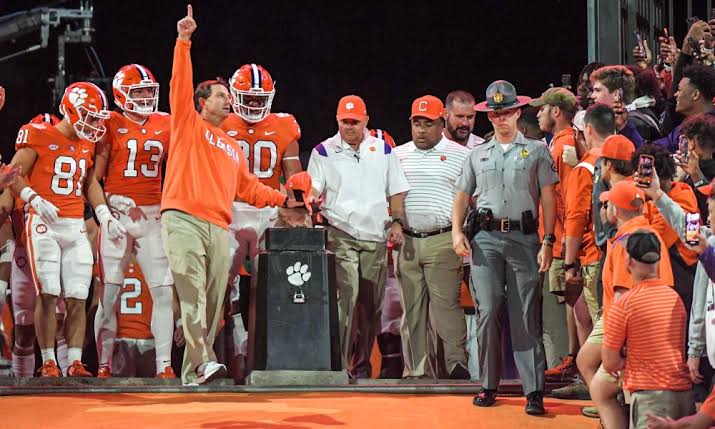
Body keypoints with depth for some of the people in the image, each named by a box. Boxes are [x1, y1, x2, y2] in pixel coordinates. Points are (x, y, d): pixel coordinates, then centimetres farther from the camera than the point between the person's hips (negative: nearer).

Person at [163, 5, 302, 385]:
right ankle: (203, 362, -29)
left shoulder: (232, 148, 28)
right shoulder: (188, 124, 11)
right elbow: (180, 85, -1)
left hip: (219, 227, 7)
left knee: (212, 303, 1)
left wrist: (283, 200, 18)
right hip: (184, 220, -7)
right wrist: (183, 43, -8)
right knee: (192, 294, -18)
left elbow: (248, 187, 28)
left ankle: (191, 373, 2)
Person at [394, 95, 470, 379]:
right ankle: (414, 369, 9)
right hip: (407, 242, 4)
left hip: (443, 241, -4)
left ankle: (456, 363, -8)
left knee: (446, 304, -11)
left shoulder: (460, 156, 4)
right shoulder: (398, 156, 15)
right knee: (411, 308, 5)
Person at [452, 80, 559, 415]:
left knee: (526, 318, -5)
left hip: (524, 238, -2)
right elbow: (462, 196, 20)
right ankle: (489, 385, 5)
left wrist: (548, 242, -5)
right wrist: (457, 232, 5)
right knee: (488, 312, -5)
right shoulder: (478, 154, 15)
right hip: (486, 239, 2)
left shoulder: (536, 151, 6)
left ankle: (534, 391, -7)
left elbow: (548, 199, 3)